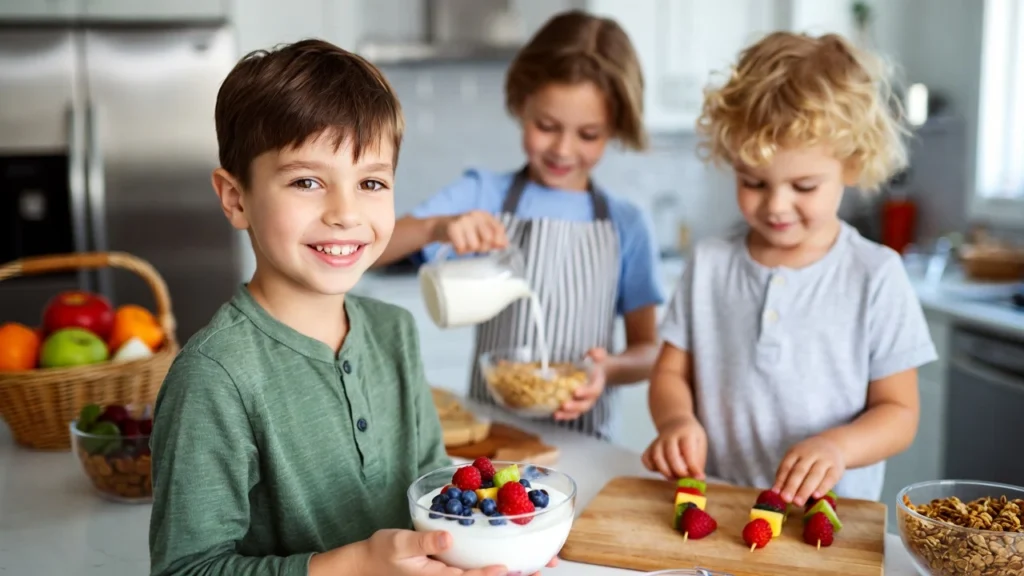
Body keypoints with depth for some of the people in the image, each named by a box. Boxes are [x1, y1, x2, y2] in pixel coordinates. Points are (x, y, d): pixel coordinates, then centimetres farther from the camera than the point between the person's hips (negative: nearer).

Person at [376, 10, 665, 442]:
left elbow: (648, 350, 8)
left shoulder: (627, 225, 3)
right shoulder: (481, 196, 0)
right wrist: (438, 227, -25)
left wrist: (609, 369, -13)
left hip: (583, 437, 1)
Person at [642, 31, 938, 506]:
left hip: (828, 513, -2)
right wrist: (677, 419, -11)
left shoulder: (876, 276, -2)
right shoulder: (708, 265, 7)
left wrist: (838, 445, -18)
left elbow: (899, 413, 0)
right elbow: (672, 372, 10)